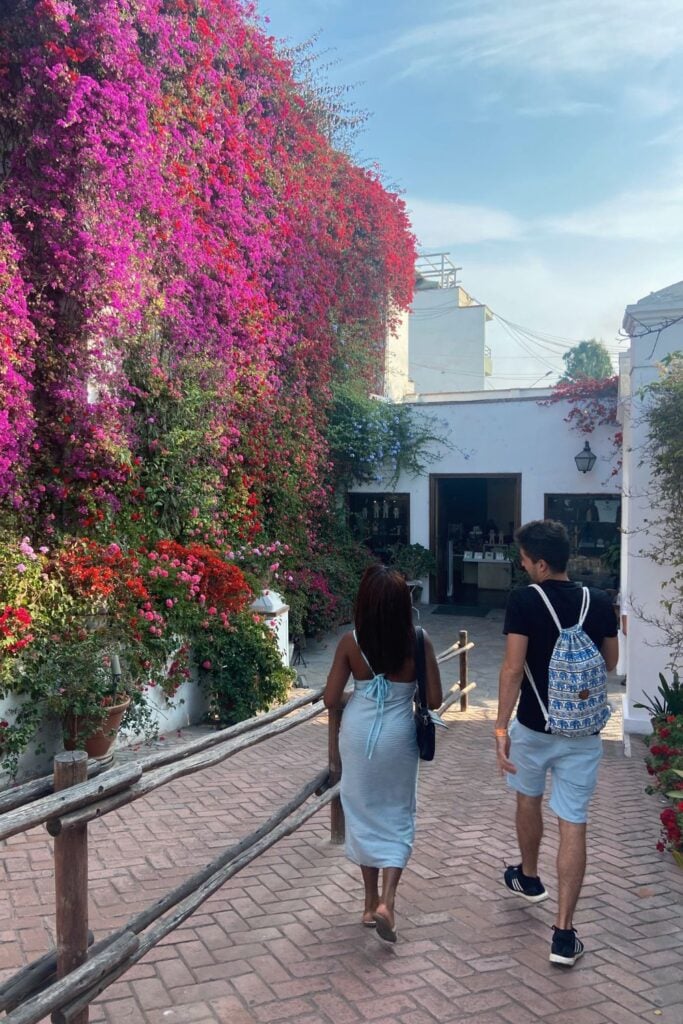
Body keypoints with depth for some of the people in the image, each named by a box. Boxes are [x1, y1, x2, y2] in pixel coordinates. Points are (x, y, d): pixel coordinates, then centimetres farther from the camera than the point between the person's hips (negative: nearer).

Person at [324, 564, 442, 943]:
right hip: (398, 737, 0)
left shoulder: (350, 642, -13)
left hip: (358, 735, 1)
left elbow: (330, 700, -9)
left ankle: (371, 902, 26)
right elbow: (434, 700, -9)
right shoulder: (418, 642, -13)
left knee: (363, 815, 16)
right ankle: (386, 902, 0)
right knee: (397, 817, 14)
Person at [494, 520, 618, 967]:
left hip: (534, 726, -2)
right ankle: (564, 932, 2)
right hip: (583, 732, 2)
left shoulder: (525, 600, -14)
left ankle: (529, 877, 46)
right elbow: (610, 664, 8)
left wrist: (501, 729, -14)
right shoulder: (600, 602, -3)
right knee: (574, 825, 3)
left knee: (528, 800, 24)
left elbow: (513, 669, -18)